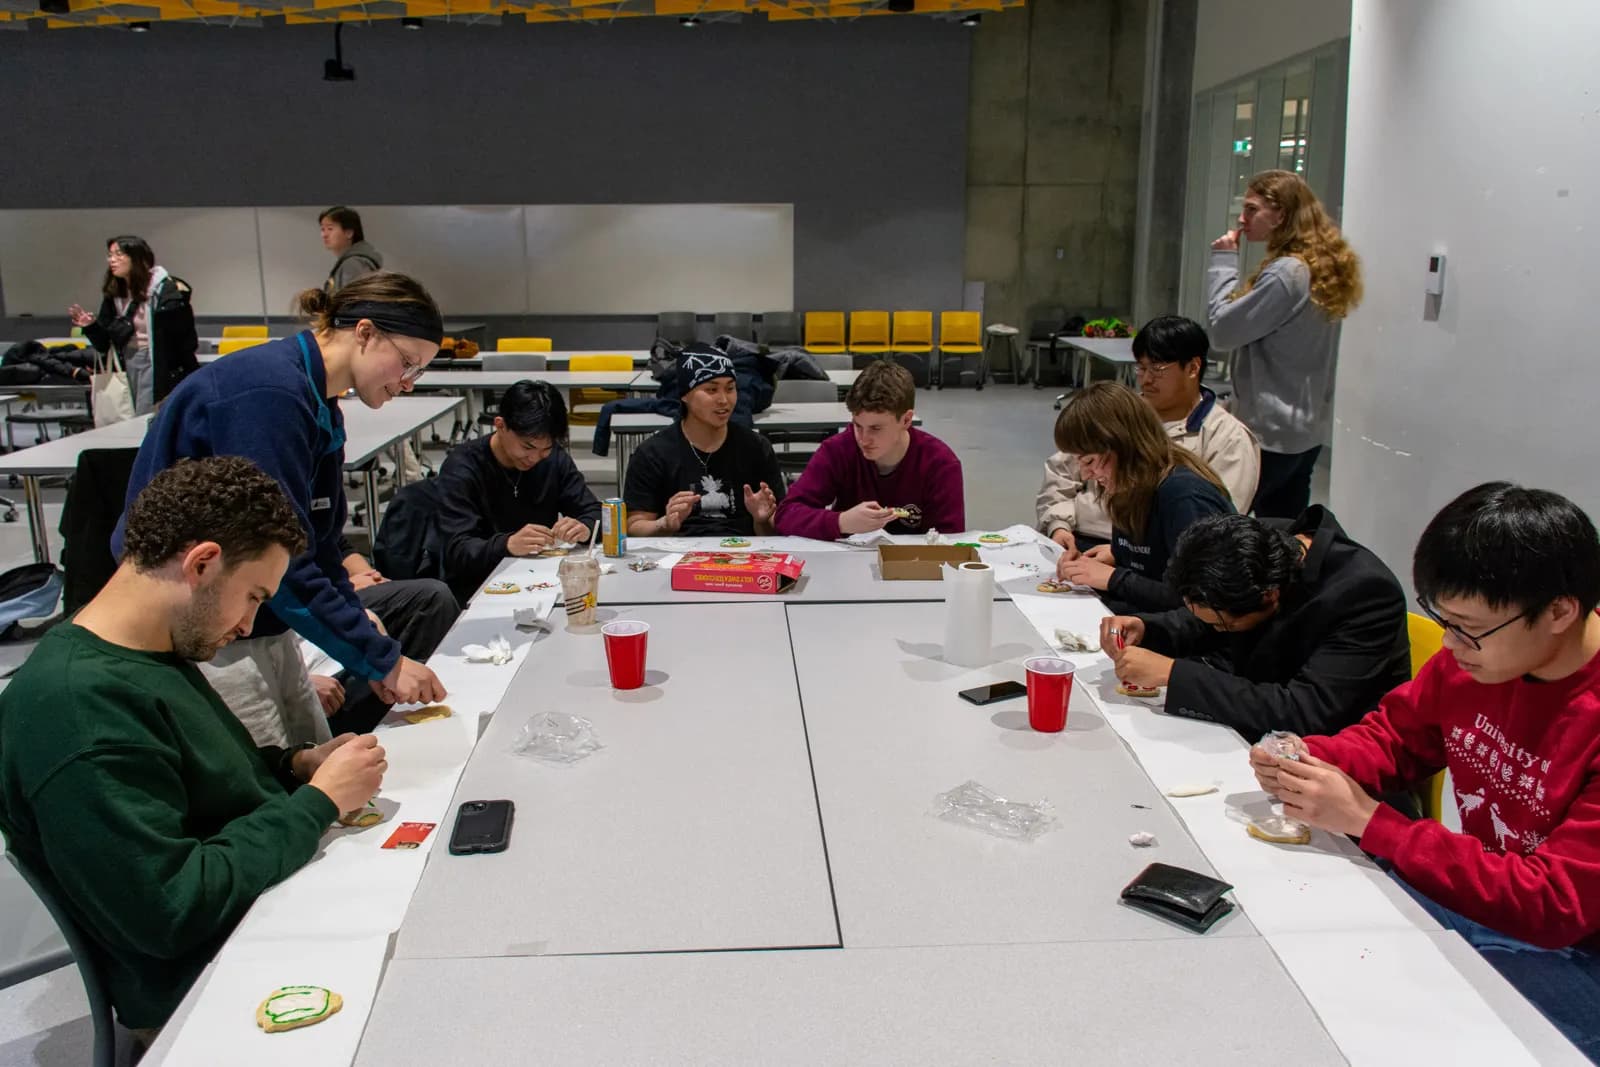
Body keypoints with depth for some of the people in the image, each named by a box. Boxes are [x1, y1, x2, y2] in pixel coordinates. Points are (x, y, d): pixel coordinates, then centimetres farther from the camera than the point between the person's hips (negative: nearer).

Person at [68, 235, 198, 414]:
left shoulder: (164, 289, -10)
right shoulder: (113, 295, 9)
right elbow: (104, 344, 9)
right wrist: (90, 326, -5)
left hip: (160, 368, -6)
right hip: (128, 365, 6)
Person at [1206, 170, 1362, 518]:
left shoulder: (1286, 273, -19)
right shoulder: (1322, 267, 11)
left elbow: (1223, 329, -15)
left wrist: (1224, 261, -9)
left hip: (1270, 431, -9)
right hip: (1307, 428, 9)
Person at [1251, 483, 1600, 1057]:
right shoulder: (1477, 652, -7)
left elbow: (1553, 905, -27)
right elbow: (1393, 735, 8)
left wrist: (1369, 821, -29)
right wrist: (1307, 759, -14)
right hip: (1475, 895, 7)